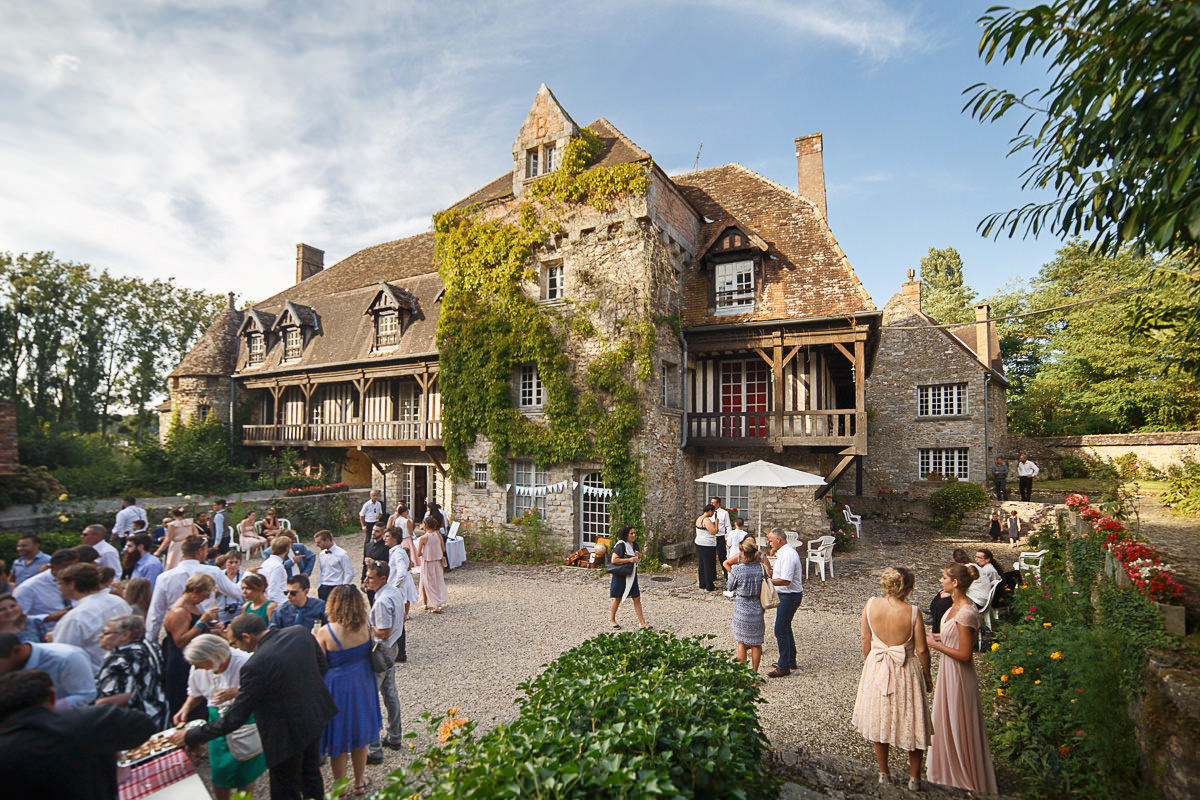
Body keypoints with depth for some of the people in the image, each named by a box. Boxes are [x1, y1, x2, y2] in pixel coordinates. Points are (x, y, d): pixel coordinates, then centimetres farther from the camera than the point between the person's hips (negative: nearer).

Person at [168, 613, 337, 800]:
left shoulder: (255, 666, -28)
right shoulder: (301, 632, -11)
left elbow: (235, 719, -19)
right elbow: (323, 667, 2)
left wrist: (189, 737, -7)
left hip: (288, 733, -6)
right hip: (316, 714, 7)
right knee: (311, 774, 30)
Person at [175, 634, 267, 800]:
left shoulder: (245, 663, -26)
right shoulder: (198, 670, -9)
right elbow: (196, 693, 12)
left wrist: (235, 692, -32)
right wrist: (186, 708, -7)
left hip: (246, 719, -4)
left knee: (245, 772, 9)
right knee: (219, 771, 11)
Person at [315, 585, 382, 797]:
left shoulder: (325, 633, -23)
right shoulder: (366, 628, -13)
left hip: (337, 688, -3)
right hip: (362, 685, 3)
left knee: (338, 741, 16)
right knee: (360, 736, 21)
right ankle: (359, 783, 38)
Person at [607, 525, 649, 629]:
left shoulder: (635, 544, 7)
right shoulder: (621, 545, -17)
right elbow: (614, 560, -23)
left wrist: (639, 556, -2)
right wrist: (629, 560, -24)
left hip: (632, 575, 6)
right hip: (620, 576, -6)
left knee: (637, 598, 5)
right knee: (617, 598, 7)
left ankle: (642, 622, 11)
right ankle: (612, 619, 26)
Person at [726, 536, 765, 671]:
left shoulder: (737, 570, -18)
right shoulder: (762, 568, -9)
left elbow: (730, 587, -2)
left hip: (742, 610, -3)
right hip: (758, 609, 3)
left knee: (741, 642, 13)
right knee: (756, 644, 15)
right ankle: (754, 672, 26)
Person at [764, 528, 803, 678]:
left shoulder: (788, 554, -22)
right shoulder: (783, 553, 11)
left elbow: (785, 581, -27)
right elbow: (774, 574, 13)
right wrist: (766, 561, 3)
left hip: (789, 596, -11)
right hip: (786, 595, 11)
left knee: (780, 629, -5)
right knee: (785, 627, 21)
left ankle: (784, 667, 5)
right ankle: (790, 660, 35)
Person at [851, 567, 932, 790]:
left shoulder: (871, 604, -11)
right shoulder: (912, 612, -19)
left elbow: (865, 638, -3)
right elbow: (921, 649, -12)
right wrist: (927, 675, 5)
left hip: (876, 669, 2)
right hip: (905, 671, -2)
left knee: (878, 720, 18)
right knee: (911, 723, 17)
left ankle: (884, 774, 33)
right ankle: (914, 778, 30)